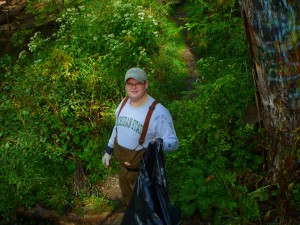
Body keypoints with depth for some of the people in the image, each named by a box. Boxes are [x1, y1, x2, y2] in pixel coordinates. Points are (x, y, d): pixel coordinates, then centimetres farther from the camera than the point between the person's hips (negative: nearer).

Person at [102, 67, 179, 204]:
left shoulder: (158, 112, -27)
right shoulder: (124, 103, -4)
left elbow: (173, 142, -24)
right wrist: (108, 150, 17)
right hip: (122, 165, 7)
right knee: (127, 198, 28)